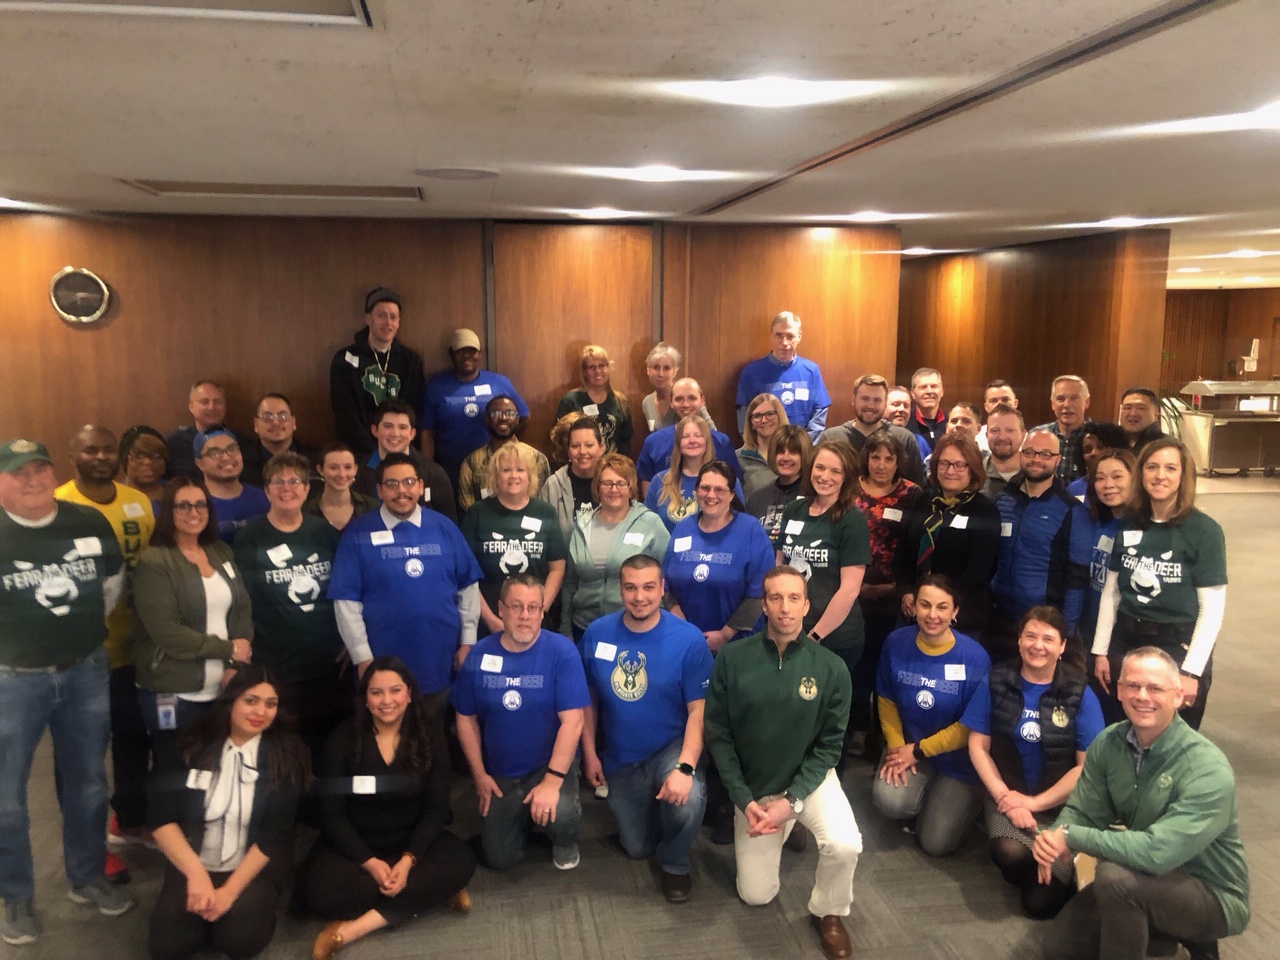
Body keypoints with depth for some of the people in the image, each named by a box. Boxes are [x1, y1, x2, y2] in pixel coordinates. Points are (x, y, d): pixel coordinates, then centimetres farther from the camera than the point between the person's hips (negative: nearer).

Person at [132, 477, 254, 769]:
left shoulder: (222, 552, 10)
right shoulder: (154, 562, -9)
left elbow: (243, 608, 8)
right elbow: (166, 632, -17)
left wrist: (241, 654, -9)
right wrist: (228, 649, -12)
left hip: (225, 689, 5)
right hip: (173, 694, -5)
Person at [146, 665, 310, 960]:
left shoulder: (286, 755, -5)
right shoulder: (193, 745, -2)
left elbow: (274, 834, -9)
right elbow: (162, 817, -8)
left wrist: (230, 890, -19)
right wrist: (196, 874, -21)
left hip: (256, 868, -1)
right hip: (191, 865, 2)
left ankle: (238, 907, 6)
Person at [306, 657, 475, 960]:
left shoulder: (430, 736, -7)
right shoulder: (343, 739, -10)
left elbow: (436, 809, -7)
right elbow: (332, 814, -9)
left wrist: (408, 861, -22)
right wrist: (370, 863, -21)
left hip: (411, 842, 1)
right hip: (354, 845, 0)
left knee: (461, 863, -27)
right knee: (322, 892, -32)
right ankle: (428, 892, -16)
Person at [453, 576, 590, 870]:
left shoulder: (562, 651, -17)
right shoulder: (480, 654, -7)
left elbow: (572, 720, -21)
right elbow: (466, 718, 3)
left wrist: (553, 780, -27)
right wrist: (479, 774, -1)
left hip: (551, 765, -3)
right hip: (500, 774, 3)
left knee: (560, 813, -33)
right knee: (500, 859, 2)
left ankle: (565, 841, 6)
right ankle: (522, 818, 35)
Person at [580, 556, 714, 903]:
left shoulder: (689, 639, -19)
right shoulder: (597, 633, -11)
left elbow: (698, 710, -18)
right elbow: (588, 698, 2)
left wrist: (685, 767, -30)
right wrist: (590, 753, -1)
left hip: (671, 748, -3)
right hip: (620, 760, 3)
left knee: (687, 802, -34)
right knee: (637, 849, 12)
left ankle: (674, 862, -1)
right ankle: (648, 811, 47)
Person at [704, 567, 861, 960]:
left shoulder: (831, 668, -15)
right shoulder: (732, 660, -16)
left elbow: (829, 745, -10)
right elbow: (718, 734, -9)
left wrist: (791, 801, -18)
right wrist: (744, 800, -14)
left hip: (810, 779, 0)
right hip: (753, 788, 1)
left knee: (845, 845, -29)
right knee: (756, 896, 8)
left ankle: (828, 912, 4)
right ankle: (778, 832, 38)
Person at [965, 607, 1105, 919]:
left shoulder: (1080, 693, -7)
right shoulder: (997, 681, -2)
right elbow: (978, 745, 0)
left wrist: (1034, 803, -11)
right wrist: (1004, 796, -12)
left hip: (1060, 801, -1)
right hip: (1007, 793, 1)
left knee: (1042, 902, -15)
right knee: (1010, 852, -31)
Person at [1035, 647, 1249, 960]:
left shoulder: (1208, 771, -28)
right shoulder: (1108, 743, -8)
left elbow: (1157, 853, -37)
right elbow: (1082, 811, -5)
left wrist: (1072, 837, -30)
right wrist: (1053, 839, -28)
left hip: (1213, 896, -6)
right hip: (1144, 882, 6)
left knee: (1115, 875, -33)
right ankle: (1160, 933, 17)